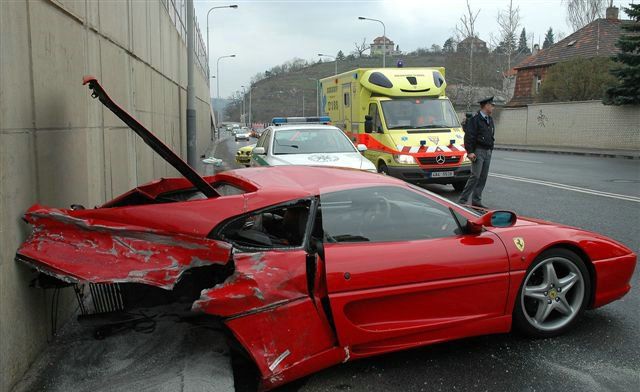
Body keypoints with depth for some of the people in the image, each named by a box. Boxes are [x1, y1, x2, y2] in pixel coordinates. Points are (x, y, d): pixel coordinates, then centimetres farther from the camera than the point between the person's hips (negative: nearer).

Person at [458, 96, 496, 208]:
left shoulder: (490, 120, 17)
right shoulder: (475, 119, -9)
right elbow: (469, 136, -14)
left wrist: (490, 149, 18)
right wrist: (470, 152, -18)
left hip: (488, 152, 8)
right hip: (478, 151, -8)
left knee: (483, 177, 7)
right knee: (475, 176, -13)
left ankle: (476, 200, 12)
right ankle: (463, 200, -8)